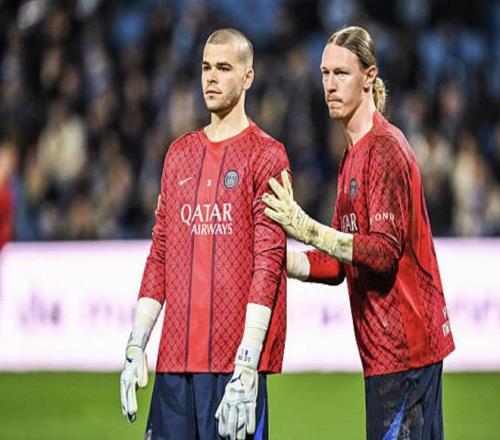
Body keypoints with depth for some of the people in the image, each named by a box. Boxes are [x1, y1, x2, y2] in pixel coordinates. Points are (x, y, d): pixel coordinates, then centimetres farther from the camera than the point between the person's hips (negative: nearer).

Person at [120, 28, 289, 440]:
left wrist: (247, 366, -16)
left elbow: (268, 263, -9)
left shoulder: (265, 155, -2)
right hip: (176, 357, 5)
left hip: (234, 358, -5)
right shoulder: (179, 154, 17)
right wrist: (135, 347, 9)